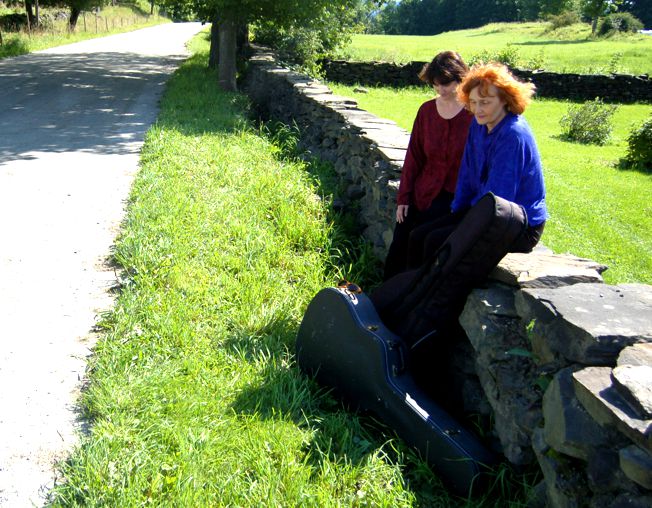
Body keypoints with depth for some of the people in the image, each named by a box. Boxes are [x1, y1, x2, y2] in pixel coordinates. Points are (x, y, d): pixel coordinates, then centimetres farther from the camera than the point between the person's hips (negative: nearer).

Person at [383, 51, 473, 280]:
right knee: (397, 251, -5)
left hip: (456, 197, -4)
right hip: (423, 194, 4)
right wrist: (403, 198, 5)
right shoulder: (427, 110, 9)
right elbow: (413, 157, 11)